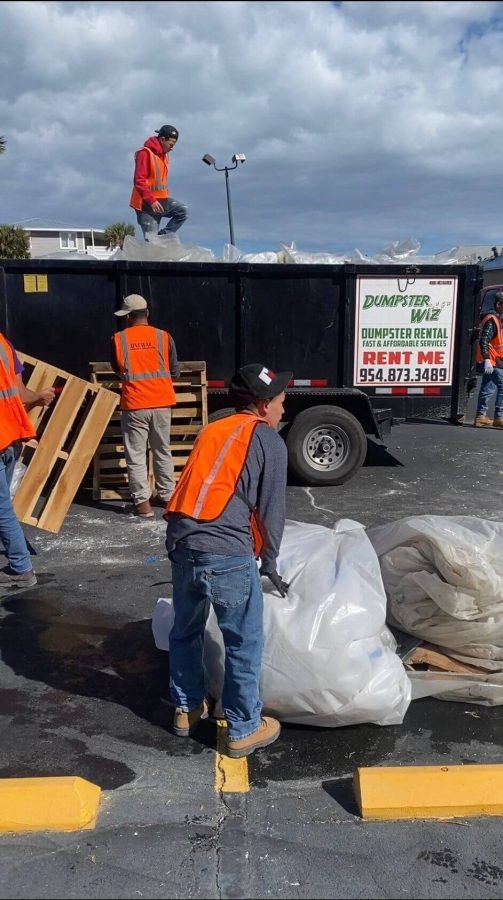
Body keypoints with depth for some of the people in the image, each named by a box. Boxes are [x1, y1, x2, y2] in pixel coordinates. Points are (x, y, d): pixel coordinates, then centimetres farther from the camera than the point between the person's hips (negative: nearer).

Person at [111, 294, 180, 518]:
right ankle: (166, 495, 25)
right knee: (162, 451, 16)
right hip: (161, 403, 2)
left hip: (134, 405, -2)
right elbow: (175, 371, 4)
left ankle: (142, 502, 2)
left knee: (136, 455, 4)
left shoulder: (118, 339, -2)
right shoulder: (163, 337, -1)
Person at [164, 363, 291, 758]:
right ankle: (244, 730, 22)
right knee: (244, 644, 10)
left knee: (185, 631, 24)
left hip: (181, 543, 7)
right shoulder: (270, 442, 2)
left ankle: (187, 709, 39)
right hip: (228, 554, -7)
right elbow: (271, 510, 2)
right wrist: (269, 562, 15)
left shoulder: (211, 431, 21)